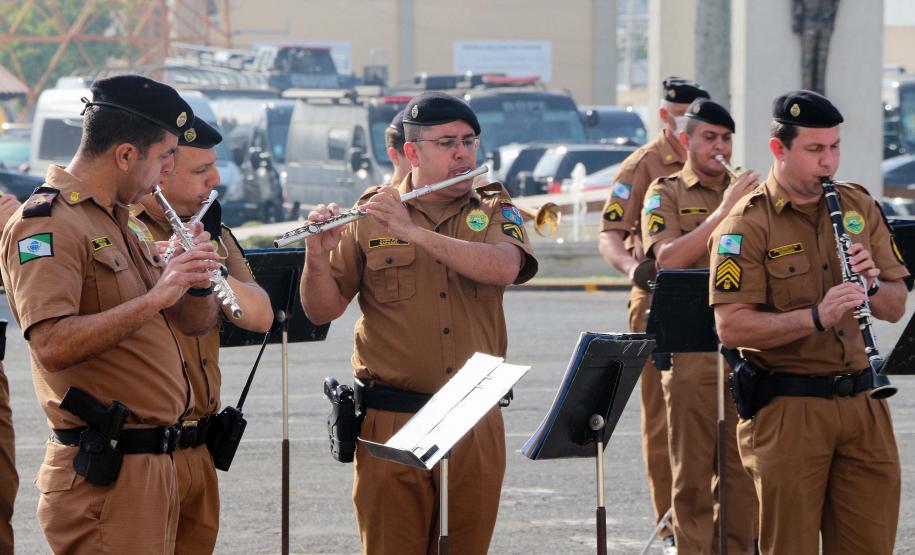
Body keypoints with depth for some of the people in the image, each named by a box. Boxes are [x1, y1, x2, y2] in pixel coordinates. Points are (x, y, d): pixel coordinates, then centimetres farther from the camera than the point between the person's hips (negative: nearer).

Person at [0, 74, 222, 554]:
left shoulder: (115, 222, 18)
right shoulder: (46, 224, -13)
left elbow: (195, 322, 19)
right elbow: (52, 347, -27)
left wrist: (196, 280, -3)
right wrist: (154, 298, -29)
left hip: (150, 461, 10)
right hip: (105, 476, -9)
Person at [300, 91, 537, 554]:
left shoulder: (495, 211, 8)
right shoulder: (371, 214, 4)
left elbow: (504, 268, -15)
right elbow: (322, 311, 2)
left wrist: (415, 232, -22)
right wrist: (318, 256, -18)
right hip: (391, 421, -2)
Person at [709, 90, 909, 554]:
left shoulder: (859, 207, 9)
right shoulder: (747, 225, -7)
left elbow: (895, 307, 12)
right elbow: (730, 326, -16)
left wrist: (871, 285, -11)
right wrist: (817, 317, -26)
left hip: (862, 405, 5)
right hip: (787, 410, -5)